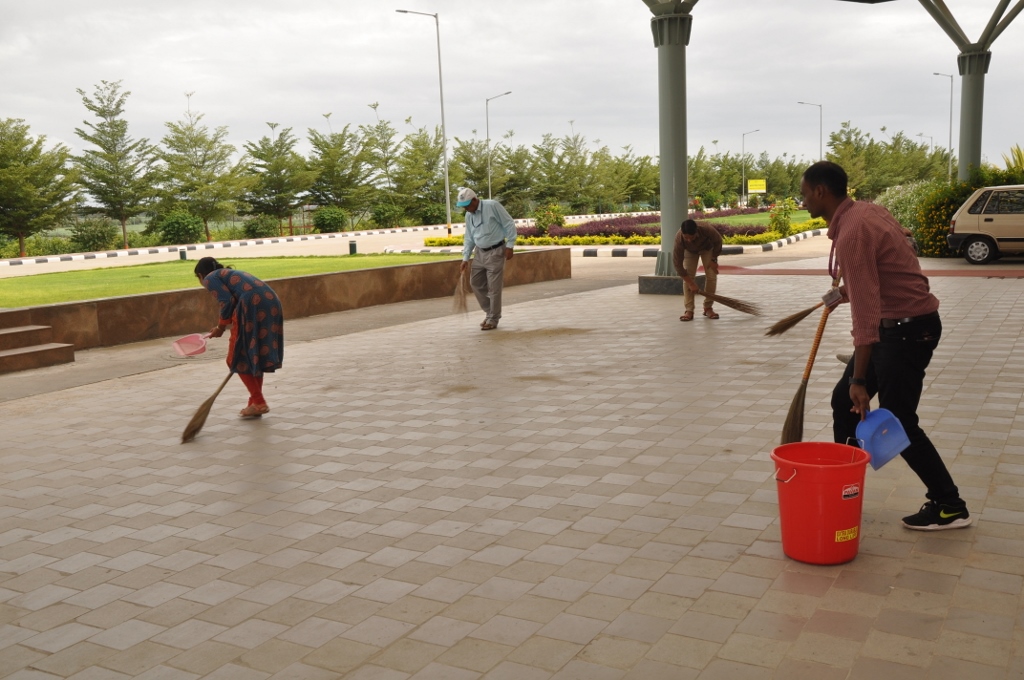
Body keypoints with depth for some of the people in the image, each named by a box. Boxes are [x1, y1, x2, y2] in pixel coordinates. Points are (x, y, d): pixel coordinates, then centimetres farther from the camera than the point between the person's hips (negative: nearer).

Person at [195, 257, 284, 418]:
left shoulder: (210, 278, 11)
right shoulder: (231, 273, 35)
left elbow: (227, 301, -5)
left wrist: (221, 327, 8)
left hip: (252, 305, -8)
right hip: (271, 301, 8)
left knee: (239, 358, 6)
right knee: (256, 357, 19)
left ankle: (259, 403, 6)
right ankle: (256, 403, 23)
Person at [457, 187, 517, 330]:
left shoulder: (492, 206, -15)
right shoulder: (469, 215, 5)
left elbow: (509, 224, -12)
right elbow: (469, 239, 12)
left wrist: (509, 246, -14)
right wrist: (465, 258, 6)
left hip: (495, 252, -7)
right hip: (480, 252, 7)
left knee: (494, 287, -4)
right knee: (475, 282, 9)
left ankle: (493, 320, 8)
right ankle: (490, 312, 25)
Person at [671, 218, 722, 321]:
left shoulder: (707, 229, -43)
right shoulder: (679, 239, -42)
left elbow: (718, 241, -18)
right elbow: (677, 264, -33)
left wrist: (714, 260, -16)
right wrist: (691, 283, -31)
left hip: (707, 248, 1)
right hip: (689, 251, 0)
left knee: (711, 276, -10)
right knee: (688, 277, -15)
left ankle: (708, 308, 1)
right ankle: (689, 310, -12)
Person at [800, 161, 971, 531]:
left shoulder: (852, 233, -24)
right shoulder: (865, 211, 6)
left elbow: (866, 312, -27)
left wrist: (860, 379, -26)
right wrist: (846, 291, 28)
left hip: (907, 329, -10)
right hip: (902, 323, 10)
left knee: (898, 421, -1)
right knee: (843, 399, 13)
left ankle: (949, 506, 12)